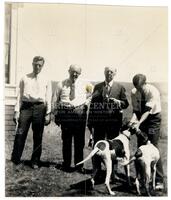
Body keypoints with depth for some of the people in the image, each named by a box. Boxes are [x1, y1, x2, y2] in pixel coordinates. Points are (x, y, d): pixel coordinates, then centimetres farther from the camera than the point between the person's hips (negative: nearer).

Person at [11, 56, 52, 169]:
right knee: (20, 134, -1)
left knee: (38, 136, 7)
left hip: (39, 108, 0)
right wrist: (17, 111, 0)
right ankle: (15, 159, 14)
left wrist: (48, 113, -2)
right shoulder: (25, 79, 9)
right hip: (26, 106, 0)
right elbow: (19, 96, 7)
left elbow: (48, 98, 6)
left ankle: (35, 161, 21)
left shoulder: (46, 81, 9)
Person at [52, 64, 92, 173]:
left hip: (80, 112, 0)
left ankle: (79, 165, 15)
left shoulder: (85, 84, 6)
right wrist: (56, 115, 6)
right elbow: (55, 100, 10)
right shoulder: (61, 84, 6)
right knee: (66, 140, 5)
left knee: (80, 140, 3)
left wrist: (86, 102, 5)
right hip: (65, 113, 0)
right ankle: (66, 164, 17)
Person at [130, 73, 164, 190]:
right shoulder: (134, 93, -8)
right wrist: (133, 119, -28)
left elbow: (148, 110, -30)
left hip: (153, 118, -5)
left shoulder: (153, 91, -23)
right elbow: (136, 110, -8)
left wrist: (139, 123, -41)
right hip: (142, 119, 5)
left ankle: (159, 181, -3)